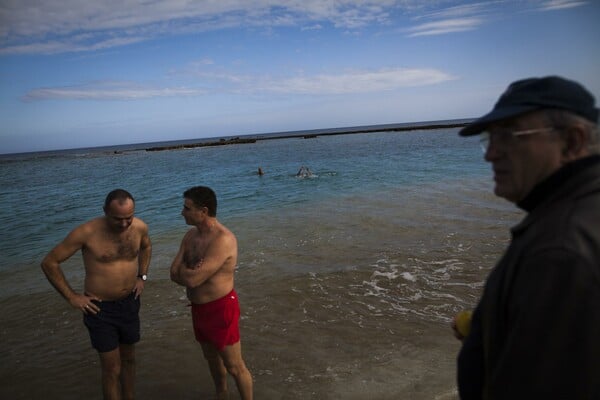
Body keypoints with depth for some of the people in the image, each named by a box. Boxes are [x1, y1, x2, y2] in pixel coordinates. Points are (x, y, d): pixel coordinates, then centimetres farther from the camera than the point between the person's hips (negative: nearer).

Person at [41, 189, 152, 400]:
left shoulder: (140, 227, -10)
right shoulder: (87, 232, -22)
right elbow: (49, 263, -12)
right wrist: (71, 297, -11)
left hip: (130, 302, 4)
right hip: (100, 308, -4)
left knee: (129, 358, 21)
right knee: (112, 368, 4)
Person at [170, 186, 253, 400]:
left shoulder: (223, 239, -26)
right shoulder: (191, 235, 2)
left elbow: (192, 279, -28)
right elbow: (174, 274, -1)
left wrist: (183, 270, -7)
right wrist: (190, 272, -20)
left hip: (221, 308, -9)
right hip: (198, 308, 9)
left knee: (234, 366, 6)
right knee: (211, 357, 26)